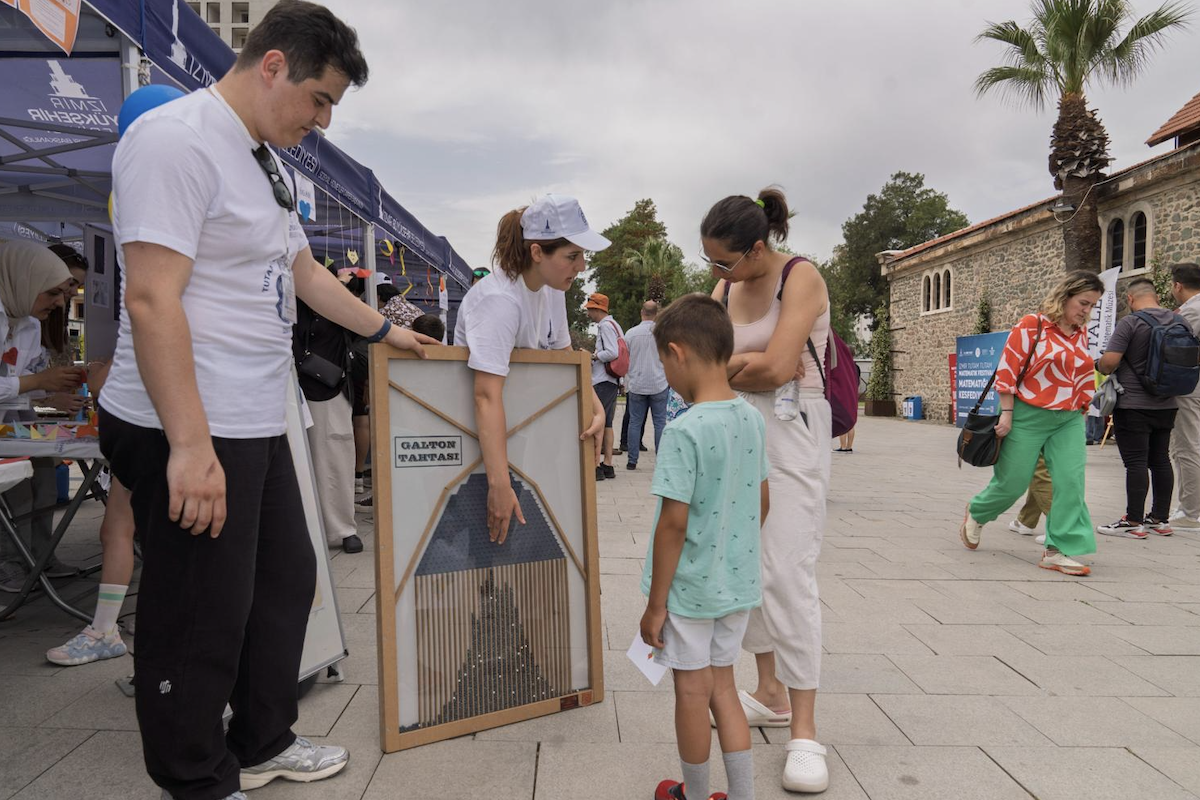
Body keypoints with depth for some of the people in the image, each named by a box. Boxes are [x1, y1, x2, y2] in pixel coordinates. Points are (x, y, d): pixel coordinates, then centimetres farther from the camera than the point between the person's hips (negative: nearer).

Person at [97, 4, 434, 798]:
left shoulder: (268, 161, 16)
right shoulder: (176, 139, -14)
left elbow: (304, 271, 28)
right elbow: (152, 300, -21)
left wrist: (385, 330, 33)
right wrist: (190, 446, -24)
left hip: (259, 426, 10)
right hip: (193, 436, -10)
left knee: (286, 582, 18)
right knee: (204, 619, 3)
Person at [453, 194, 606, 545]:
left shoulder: (553, 290, -4)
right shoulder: (499, 299, -31)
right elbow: (488, 396, -39)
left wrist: (597, 410, -9)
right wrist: (500, 485, -43)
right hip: (477, 434, -8)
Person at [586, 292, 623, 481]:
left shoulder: (605, 326, -12)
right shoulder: (613, 324, 18)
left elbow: (612, 353, -22)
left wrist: (593, 356, -10)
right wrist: (593, 356, 16)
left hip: (603, 382, -10)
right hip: (610, 380, 10)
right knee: (606, 423, 13)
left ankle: (595, 466, -9)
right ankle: (608, 465, 17)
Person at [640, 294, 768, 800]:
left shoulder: (684, 431, -23)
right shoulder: (752, 419, -1)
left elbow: (674, 523, -22)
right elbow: (762, 502, 8)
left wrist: (654, 604, -13)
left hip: (690, 588, -6)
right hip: (739, 583, 6)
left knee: (692, 694, 13)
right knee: (722, 688, 20)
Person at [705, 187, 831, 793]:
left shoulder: (801, 278, -9)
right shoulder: (725, 287, 10)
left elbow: (777, 368, -19)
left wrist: (729, 366, -3)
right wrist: (749, 366, -13)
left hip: (790, 431, -7)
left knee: (788, 573, -10)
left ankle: (804, 728, -2)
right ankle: (771, 693, 26)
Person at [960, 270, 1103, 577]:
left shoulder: (1081, 333, 9)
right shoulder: (1031, 326, -10)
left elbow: (1086, 378, 17)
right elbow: (1007, 369, -11)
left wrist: (1080, 414, 14)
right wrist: (1007, 413, -13)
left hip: (1068, 420, 5)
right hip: (1028, 416, -5)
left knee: (1071, 481, -7)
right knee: (1012, 481, 4)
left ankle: (1057, 551, 1)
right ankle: (975, 514, 33)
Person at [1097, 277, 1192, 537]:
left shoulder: (1130, 322, -13)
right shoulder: (1181, 322, 8)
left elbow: (1110, 361, -20)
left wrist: (1100, 367, 1)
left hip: (1133, 405, -7)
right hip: (1166, 405, 7)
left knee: (1136, 462, -4)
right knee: (1160, 460, 12)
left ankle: (1134, 522, 0)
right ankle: (1160, 519, 19)